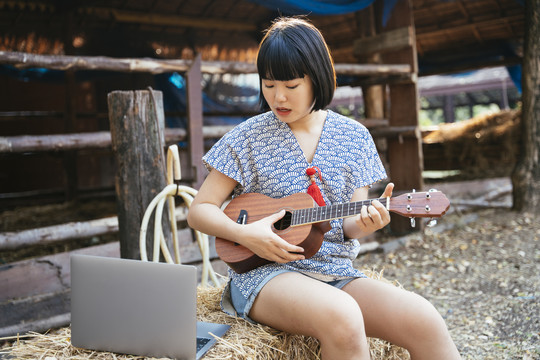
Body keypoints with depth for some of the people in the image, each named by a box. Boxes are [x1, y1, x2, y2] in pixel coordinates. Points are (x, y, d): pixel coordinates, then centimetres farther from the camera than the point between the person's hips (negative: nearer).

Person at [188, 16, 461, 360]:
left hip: (336, 272, 3)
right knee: (341, 315, -36)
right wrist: (245, 234, -16)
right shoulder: (247, 138, 0)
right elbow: (200, 210, 2)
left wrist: (364, 222, -15)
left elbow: (348, 225, 9)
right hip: (266, 271, -3)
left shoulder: (354, 137, 7)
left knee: (424, 320, -24)